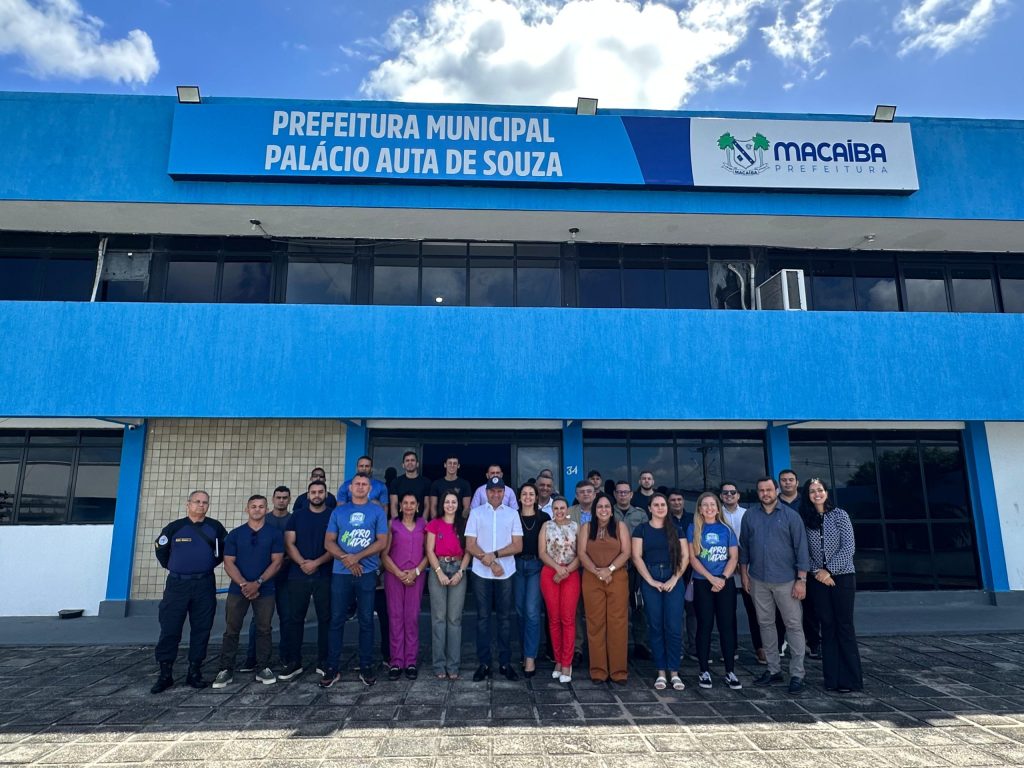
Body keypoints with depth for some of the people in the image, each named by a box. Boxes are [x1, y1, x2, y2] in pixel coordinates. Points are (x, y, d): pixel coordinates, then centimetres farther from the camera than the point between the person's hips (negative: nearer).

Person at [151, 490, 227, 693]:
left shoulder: (215, 527, 3)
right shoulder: (175, 527, 0)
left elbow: (225, 548, 17)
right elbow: (160, 549, 14)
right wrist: (172, 567, 13)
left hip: (205, 585, 1)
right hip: (177, 584, -1)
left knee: (201, 629, 4)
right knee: (170, 629, 0)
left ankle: (194, 672, 14)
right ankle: (165, 674, 10)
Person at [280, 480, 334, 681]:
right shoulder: (296, 516, 10)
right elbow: (289, 543, 3)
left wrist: (316, 563, -14)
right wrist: (302, 563, -13)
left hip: (325, 576, -1)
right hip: (298, 575, 1)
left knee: (325, 618, 3)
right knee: (294, 618, 3)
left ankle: (324, 662, 13)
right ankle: (294, 662, 13)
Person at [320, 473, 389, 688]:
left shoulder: (377, 511, 5)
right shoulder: (338, 512, 11)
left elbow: (382, 542, -2)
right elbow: (328, 542, 5)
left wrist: (357, 557, -12)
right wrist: (346, 558, -11)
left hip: (367, 573, -1)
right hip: (340, 573, 2)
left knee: (366, 621, 4)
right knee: (336, 620, 3)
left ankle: (366, 667, 14)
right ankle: (332, 668, 12)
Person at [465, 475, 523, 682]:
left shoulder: (512, 514, 6)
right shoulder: (476, 513, 4)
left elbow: (518, 546, 0)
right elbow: (470, 546, -2)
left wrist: (494, 554, -12)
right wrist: (490, 563, -11)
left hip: (506, 573, 1)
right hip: (481, 573, -1)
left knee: (505, 618, 5)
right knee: (483, 617, 4)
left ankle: (505, 663, 14)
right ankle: (484, 663, 12)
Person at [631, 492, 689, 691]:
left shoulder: (676, 529, 10)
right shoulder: (641, 529, 5)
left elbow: (685, 556, 4)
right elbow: (636, 557, -1)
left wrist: (675, 579, -8)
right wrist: (651, 581, -9)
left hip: (674, 580, 1)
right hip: (650, 581, -1)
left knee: (674, 627, -3)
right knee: (655, 626, 3)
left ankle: (674, 672, 7)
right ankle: (661, 672, 11)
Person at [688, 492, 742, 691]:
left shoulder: (727, 529, 6)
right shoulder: (693, 529, 1)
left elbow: (734, 557, 3)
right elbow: (692, 557, -4)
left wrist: (723, 578, -11)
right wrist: (712, 578, -12)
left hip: (726, 583, 1)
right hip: (702, 583, -1)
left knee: (727, 625, 1)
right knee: (705, 626, 2)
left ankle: (730, 672, 8)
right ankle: (704, 671, 9)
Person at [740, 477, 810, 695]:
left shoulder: (791, 516, -4)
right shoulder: (750, 515, 4)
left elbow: (801, 548, -5)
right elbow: (744, 546, 10)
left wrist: (802, 580, -9)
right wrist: (744, 573, 7)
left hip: (786, 580, -3)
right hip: (758, 580, 3)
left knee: (794, 625, 0)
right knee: (765, 624, 11)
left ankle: (797, 675, 8)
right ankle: (773, 670, 23)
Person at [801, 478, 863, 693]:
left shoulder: (840, 515, -2)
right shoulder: (806, 520, 6)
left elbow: (849, 547, -8)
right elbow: (806, 551, 6)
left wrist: (828, 570, -12)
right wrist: (817, 572, -8)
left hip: (842, 577, -3)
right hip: (819, 579, 3)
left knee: (844, 626, -1)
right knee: (827, 627, 6)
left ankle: (849, 679, 7)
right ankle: (832, 678, 12)